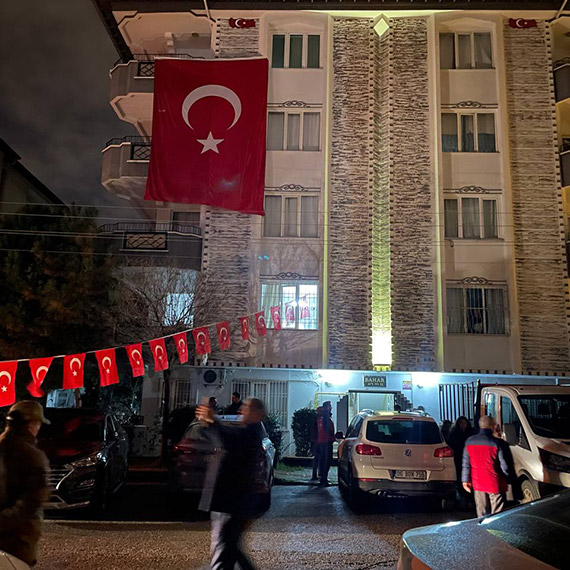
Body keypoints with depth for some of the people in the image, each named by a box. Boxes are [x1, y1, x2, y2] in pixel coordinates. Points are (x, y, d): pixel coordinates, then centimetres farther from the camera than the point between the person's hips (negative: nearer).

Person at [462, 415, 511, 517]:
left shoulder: (469, 441, 0)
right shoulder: (495, 443, -12)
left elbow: (466, 464, 3)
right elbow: (503, 464, -8)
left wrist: (465, 480, 9)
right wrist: (508, 478, 7)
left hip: (478, 483, 4)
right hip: (495, 484, -4)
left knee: (482, 513, 12)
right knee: (496, 515, 5)